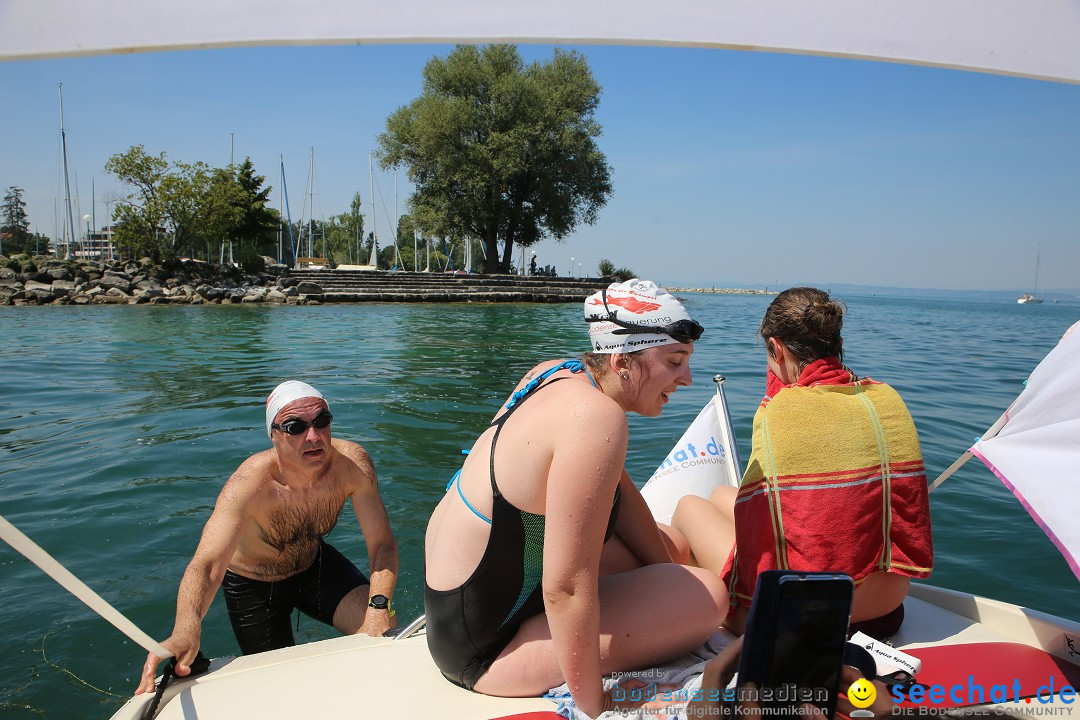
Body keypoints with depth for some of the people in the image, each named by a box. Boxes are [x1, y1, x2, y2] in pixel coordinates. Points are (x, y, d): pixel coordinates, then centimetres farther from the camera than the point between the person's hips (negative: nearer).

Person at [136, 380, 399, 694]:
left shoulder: (351, 463, -28)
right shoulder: (249, 486, -36)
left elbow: (382, 544, -24)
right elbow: (206, 565, -46)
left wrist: (378, 607, -40)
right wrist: (186, 630, -66)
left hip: (315, 564, 2)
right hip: (253, 584, -2)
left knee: (385, 630, -16)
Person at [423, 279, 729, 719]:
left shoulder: (557, 374, -1)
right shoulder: (596, 418, -30)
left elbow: (621, 494, 10)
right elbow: (565, 588, -30)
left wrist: (670, 573, 14)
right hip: (482, 651, -9)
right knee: (709, 595, -13)